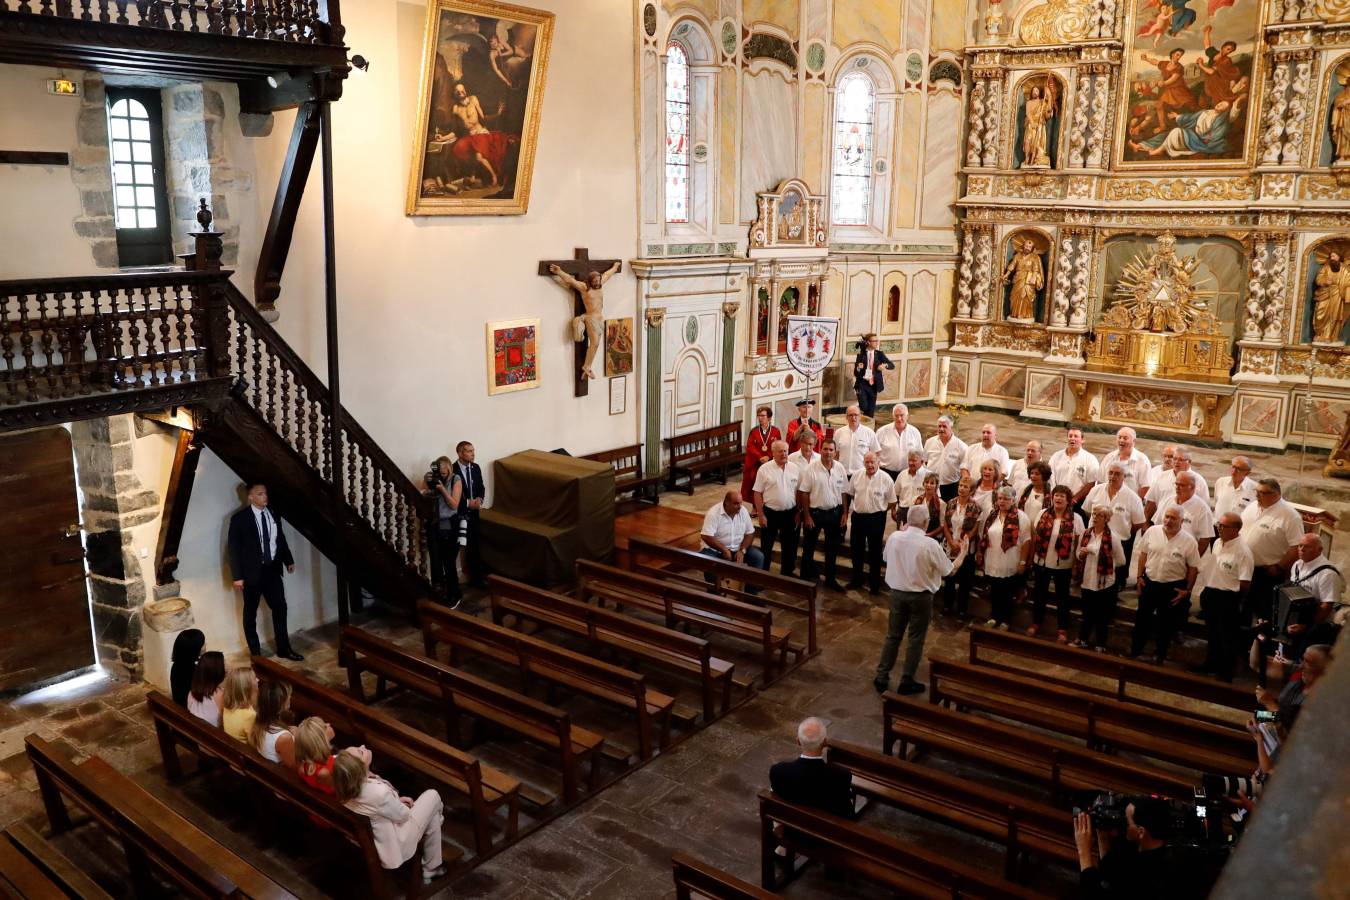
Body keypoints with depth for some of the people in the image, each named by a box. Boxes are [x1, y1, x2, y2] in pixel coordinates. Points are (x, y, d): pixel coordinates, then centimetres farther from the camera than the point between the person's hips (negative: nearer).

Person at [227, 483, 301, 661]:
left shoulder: (273, 514, 5)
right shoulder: (239, 518, -10)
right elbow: (233, 548, -10)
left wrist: (288, 560, 18)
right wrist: (237, 576, -14)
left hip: (272, 569, 4)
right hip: (252, 572, -4)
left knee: (280, 607, 6)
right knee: (250, 613, 9)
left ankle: (283, 648, 16)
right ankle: (255, 651, 20)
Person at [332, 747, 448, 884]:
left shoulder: (347, 786, -18)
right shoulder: (379, 792, -39)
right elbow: (402, 815, -18)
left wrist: (397, 800, 0)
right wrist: (407, 807, 3)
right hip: (392, 844, -7)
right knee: (432, 796, 4)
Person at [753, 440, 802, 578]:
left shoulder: (795, 469, 1)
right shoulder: (764, 469, -8)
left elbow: (799, 492, 6)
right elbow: (758, 493, -6)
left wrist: (798, 513, 3)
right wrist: (760, 515, -9)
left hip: (790, 513, 3)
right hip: (770, 513, -3)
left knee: (790, 545, 13)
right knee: (766, 546, 7)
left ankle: (787, 572, 30)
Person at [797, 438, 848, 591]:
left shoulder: (840, 469, -1)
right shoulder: (811, 468, -13)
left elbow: (843, 493, 5)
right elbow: (803, 493, -11)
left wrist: (844, 514, 3)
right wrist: (807, 516, -12)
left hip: (834, 512, 4)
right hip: (815, 512, -4)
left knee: (832, 548, 14)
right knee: (809, 547, 8)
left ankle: (830, 579, 28)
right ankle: (806, 578, 22)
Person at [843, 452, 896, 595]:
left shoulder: (886, 479, -10)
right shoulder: (856, 475, -1)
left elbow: (892, 502, -4)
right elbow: (848, 494, 10)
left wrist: (879, 511, -4)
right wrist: (846, 513, 9)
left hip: (876, 518, -3)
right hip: (858, 517, 4)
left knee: (875, 552, 8)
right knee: (856, 550, 16)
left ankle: (874, 584, 20)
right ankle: (856, 579, 34)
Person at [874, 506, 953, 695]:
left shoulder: (894, 537, -8)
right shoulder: (930, 544, -20)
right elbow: (947, 571, -8)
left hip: (897, 592, 4)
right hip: (920, 596, -4)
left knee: (892, 635, 15)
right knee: (915, 639, 10)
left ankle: (881, 678, 21)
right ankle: (907, 682, 18)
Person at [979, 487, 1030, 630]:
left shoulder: (1021, 517, -10)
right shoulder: (991, 515, 4)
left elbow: (1026, 541, -9)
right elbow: (983, 537, 11)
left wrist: (1022, 562, -12)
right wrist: (979, 554, 9)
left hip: (1010, 564, -4)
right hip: (992, 563, 4)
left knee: (1007, 594, 9)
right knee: (994, 592, 14)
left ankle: (1005, 620, 23)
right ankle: (994, 617, 30)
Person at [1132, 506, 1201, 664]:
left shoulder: (1188, 541, -11)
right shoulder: (1152, 532, -5)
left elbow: (1193, 567, -5)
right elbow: (1143, 554, 5)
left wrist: (1187, 590, -7)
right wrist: (1140, 577, 3)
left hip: (1173, 587, -2)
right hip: (1149, 582, 2)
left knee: (1166, 624, 12)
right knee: (1142, 619, 14)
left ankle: (1159, 655, 30)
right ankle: (1135, 651, 30)